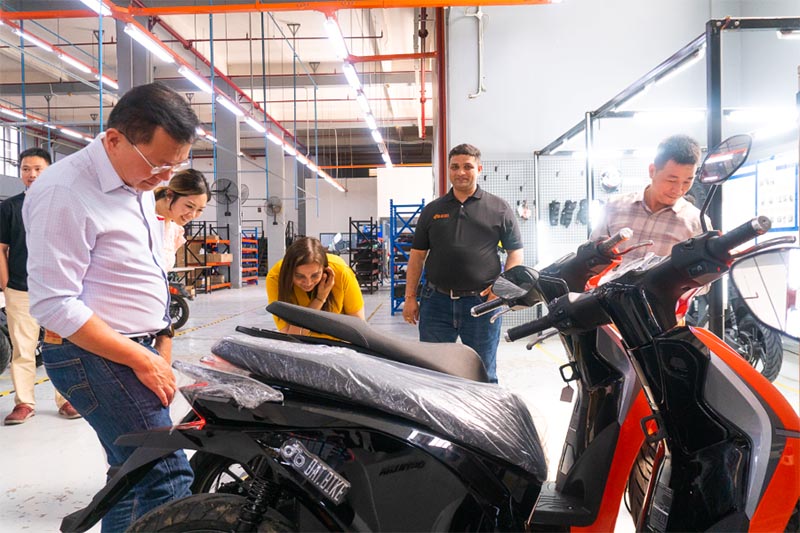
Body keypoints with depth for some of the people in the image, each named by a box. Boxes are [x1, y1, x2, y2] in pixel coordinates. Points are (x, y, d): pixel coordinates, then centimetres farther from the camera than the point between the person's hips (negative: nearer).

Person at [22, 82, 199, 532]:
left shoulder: (141, 185, 11)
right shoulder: (65, 192, -16)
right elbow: (54, 305, -19)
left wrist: (162, 353, 13)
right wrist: (142, 361, -17)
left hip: (137, 350, 9)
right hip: (95, 357, -9)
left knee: (134, 478, 16)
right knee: (167, 481, -12)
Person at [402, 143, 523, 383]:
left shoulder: (499, 208, 6)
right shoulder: (432, 210, 12)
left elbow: (516, 252, 6)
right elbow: (417, 256, 12)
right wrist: (410, 297, 5)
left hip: (482, 301, -1)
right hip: (436, 301, 2)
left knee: (484, 376, 10)